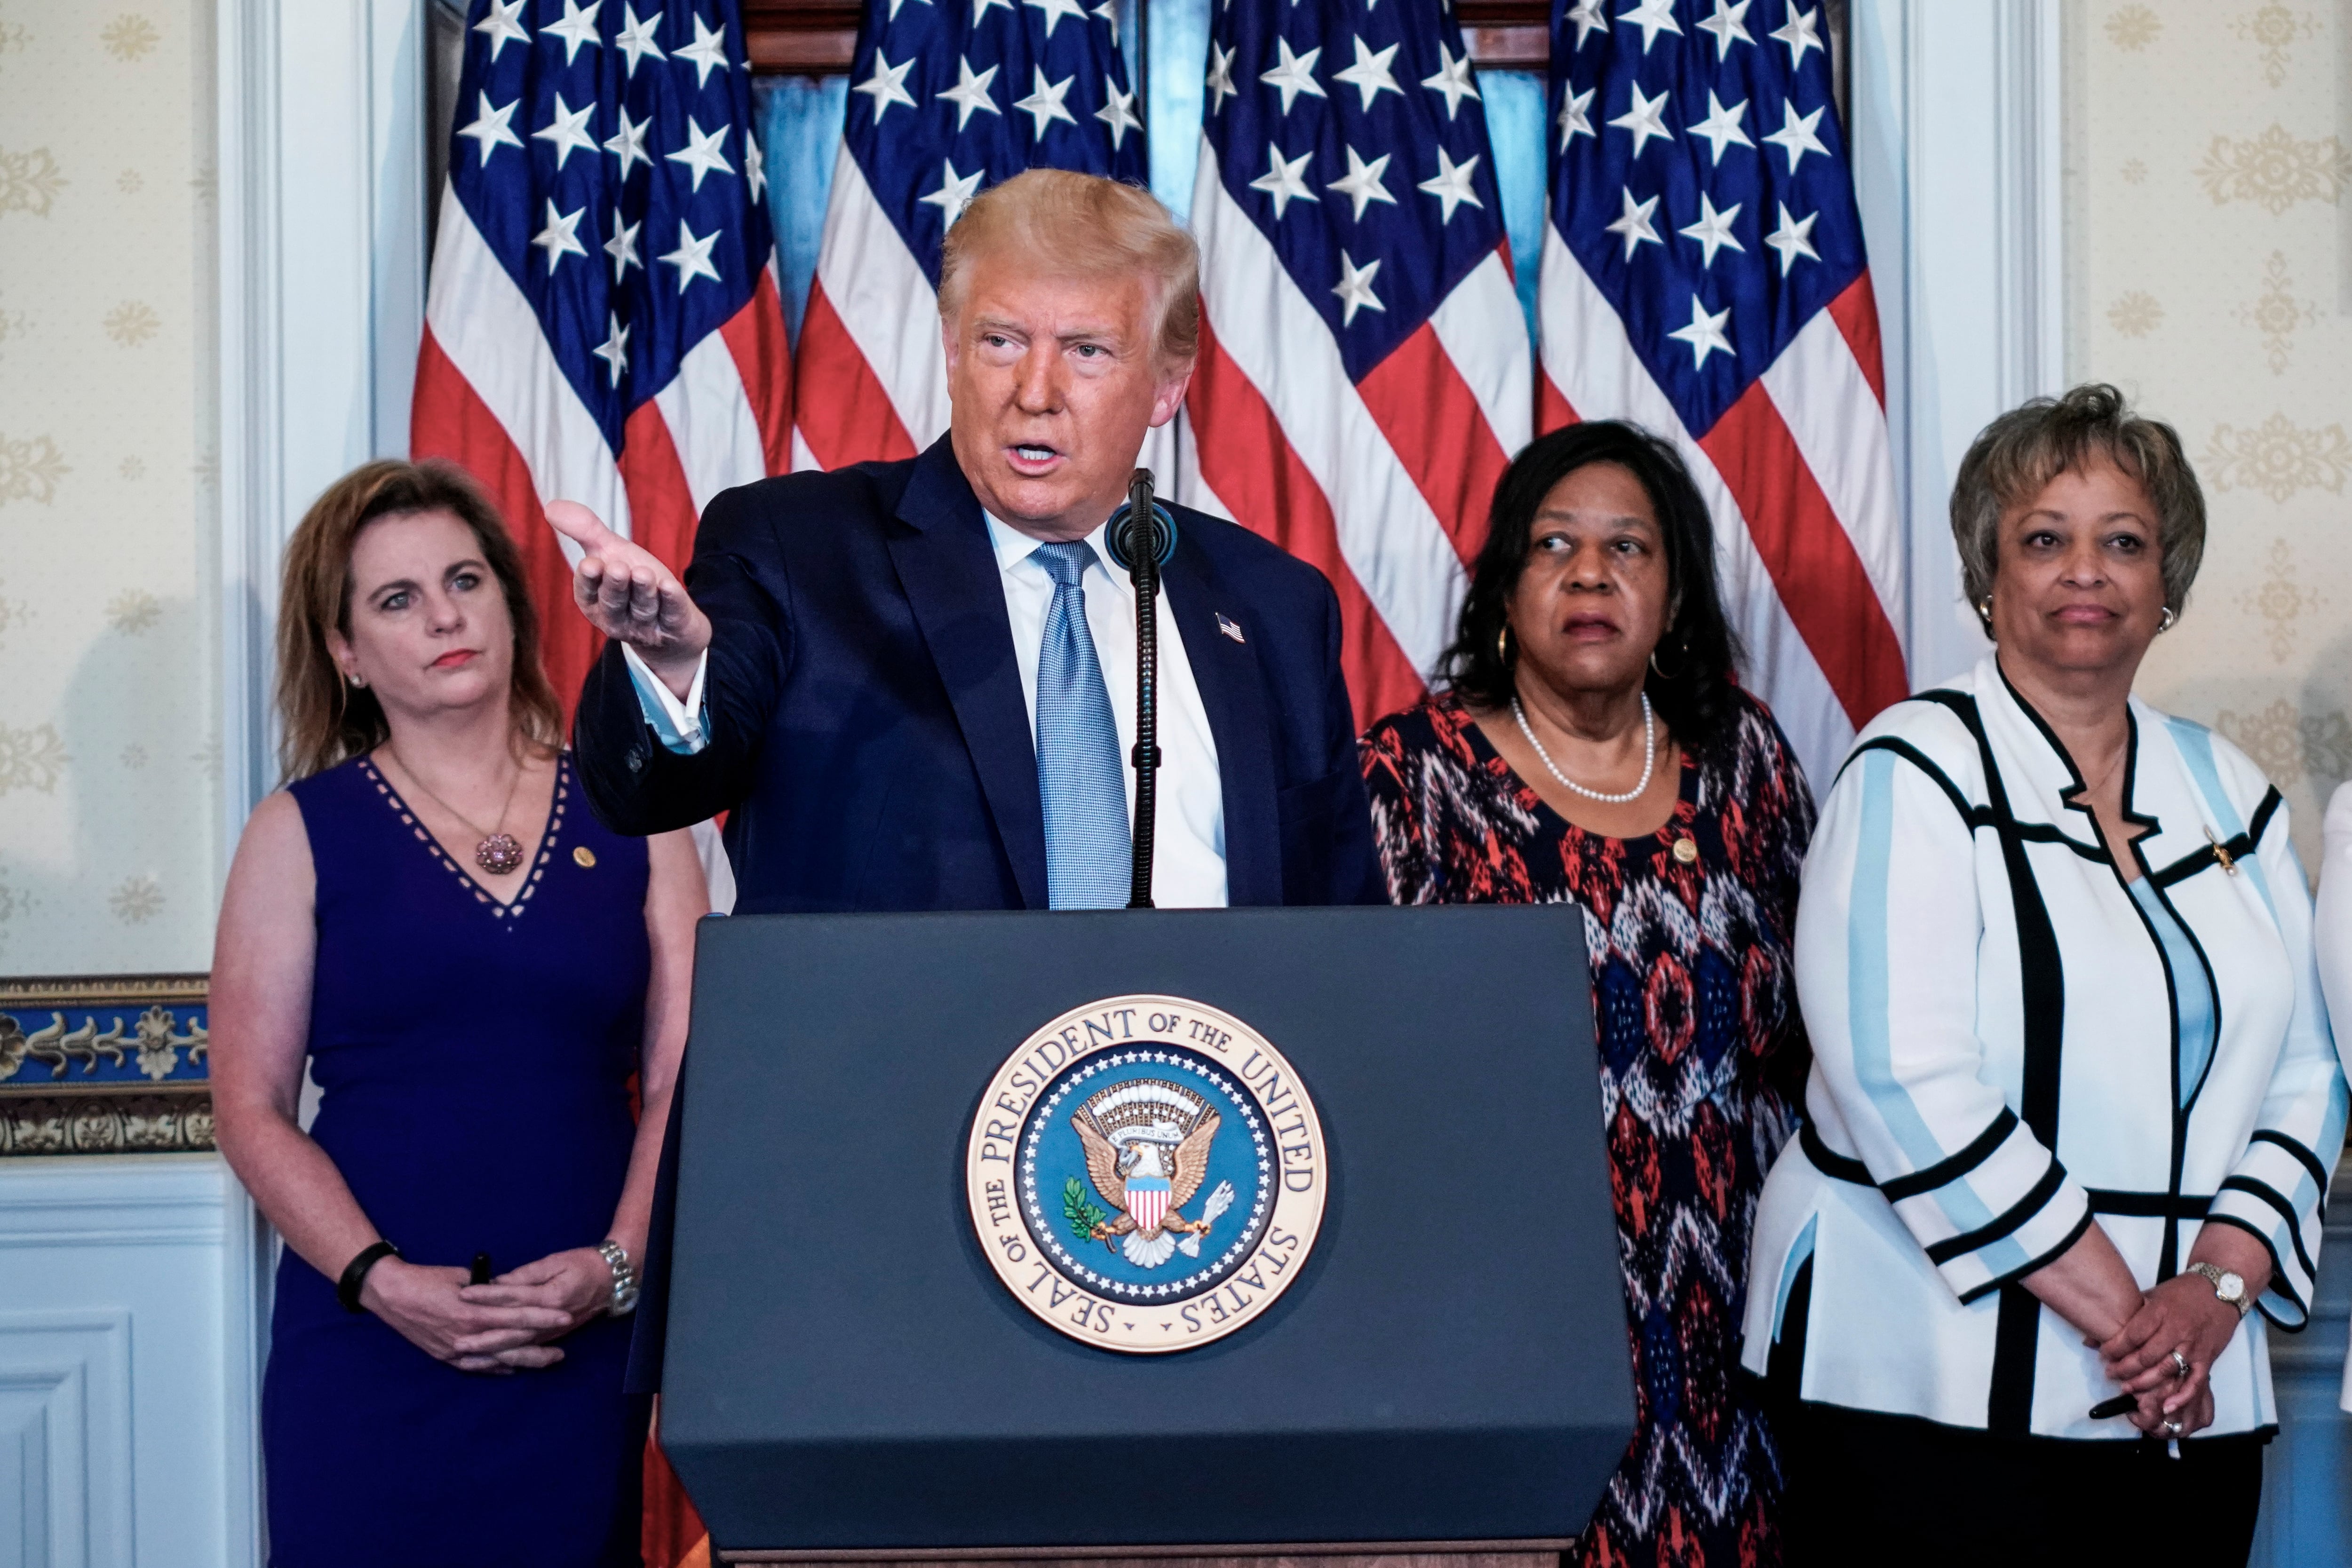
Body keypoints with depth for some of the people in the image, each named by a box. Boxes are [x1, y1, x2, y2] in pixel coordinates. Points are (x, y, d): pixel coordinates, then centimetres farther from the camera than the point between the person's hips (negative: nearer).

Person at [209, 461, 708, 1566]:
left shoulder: (630, 817, 8)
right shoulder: (302, 832, 4)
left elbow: (683, 1077, 4)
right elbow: (252, 1108, 0)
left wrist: (616, 1266, -10)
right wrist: (381, 1281, -12)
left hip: (585, 1341, 1)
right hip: (368, 1345, -1)